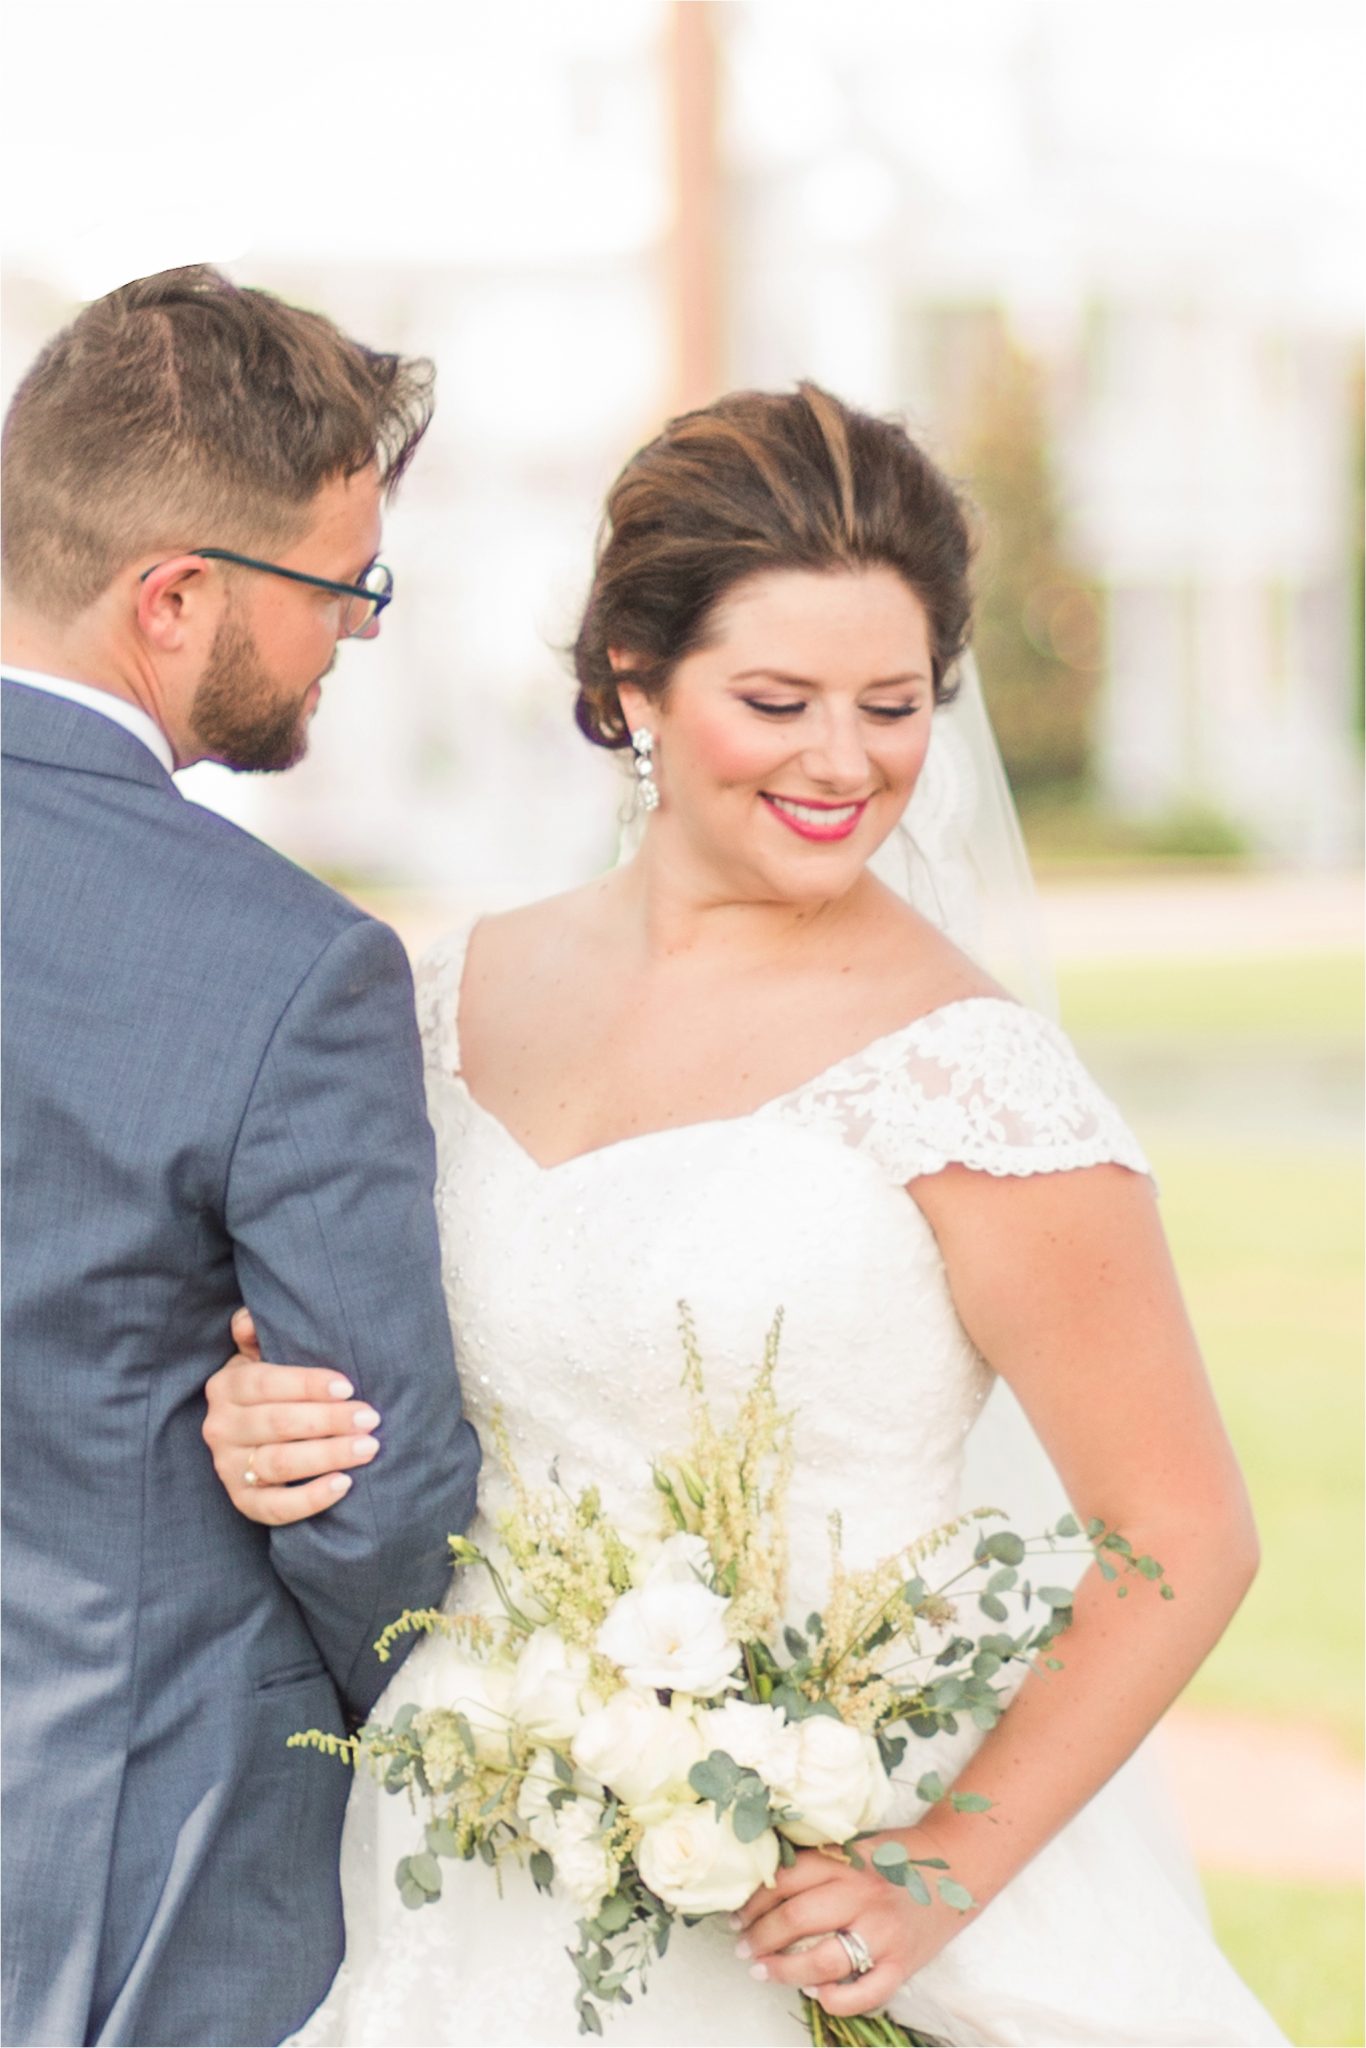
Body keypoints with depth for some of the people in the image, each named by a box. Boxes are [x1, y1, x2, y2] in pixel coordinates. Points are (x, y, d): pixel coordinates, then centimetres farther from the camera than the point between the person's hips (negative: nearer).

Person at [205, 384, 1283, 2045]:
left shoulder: (965, 1072, -13)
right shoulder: (471, 994, 3)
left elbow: (1183, 1539, -11)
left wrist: (951, 1867, -18)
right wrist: (262, 1425, -7)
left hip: (806, 1914, -5)